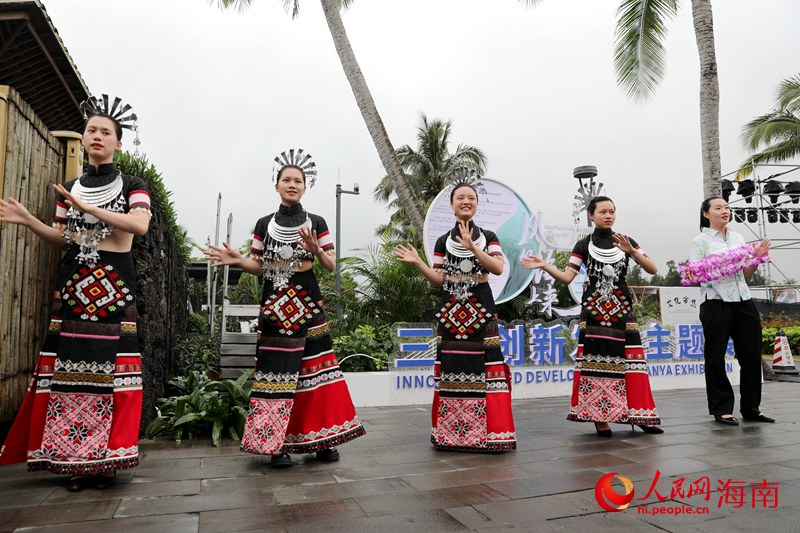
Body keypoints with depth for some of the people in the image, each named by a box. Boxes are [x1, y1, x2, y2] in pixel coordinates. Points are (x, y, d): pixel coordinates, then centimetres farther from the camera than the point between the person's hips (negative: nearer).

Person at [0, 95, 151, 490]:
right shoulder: (68, 188, 17)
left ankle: (104, 458, 1)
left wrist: (88, 209, -20)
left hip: (114, 285, -4)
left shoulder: (132, 185, 4)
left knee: (108, 367, -8)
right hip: (72, 283, 4)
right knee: (68, 366, -1)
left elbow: (141, 224, -15)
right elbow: (63, 239, 18)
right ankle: (73, 457, 9)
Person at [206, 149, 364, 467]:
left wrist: (315, 249, -16)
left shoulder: (316, 223, 6)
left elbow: (331, 266, 3)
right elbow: (259, 267, 10)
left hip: (307, 302, 0)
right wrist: (238, 260, -9)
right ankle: (276, 444, 6)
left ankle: (320, 439, 7)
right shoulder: (264, 224, 9)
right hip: (274, 304, 1)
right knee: (276, 370, -3)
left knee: (313, 368, -3)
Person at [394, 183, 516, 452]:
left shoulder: (488, 237, 7)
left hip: (481, 309, -1)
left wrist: (472, 248, -19)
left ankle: (489, 429, 1)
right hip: (451, 311, 2)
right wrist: (417, 262, -6)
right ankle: (451, 430, 11)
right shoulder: (442, 241, 11)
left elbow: (499, 268, -8)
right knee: (451, 368, 1)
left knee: (484, 367, -7)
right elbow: (439, 280, 8)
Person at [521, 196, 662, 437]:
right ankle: (599, 417, 1)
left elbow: (652, 269, 3)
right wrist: (544, 265, -17)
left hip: (621, 309, 2)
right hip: (592, 311, -2)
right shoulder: (584, 245, 5)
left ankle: (638, 414, 7)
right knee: (595, 361, -5)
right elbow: (567, 278, -2)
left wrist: (631, 251, -12)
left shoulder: (626, 242, 10)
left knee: (629, 360, -3)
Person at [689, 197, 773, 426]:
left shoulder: (738, 238, 16)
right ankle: (722, 409, 12)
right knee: (716, 357, 1)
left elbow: (746, 275, 16)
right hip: (716, 302, -5)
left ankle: (751, 408, 21)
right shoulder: (700, 241, 0)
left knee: (752, 355, 8)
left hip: (743, 301, 6)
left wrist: (757, 257, 0)